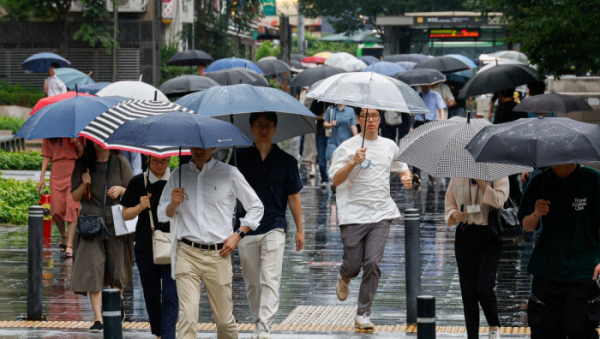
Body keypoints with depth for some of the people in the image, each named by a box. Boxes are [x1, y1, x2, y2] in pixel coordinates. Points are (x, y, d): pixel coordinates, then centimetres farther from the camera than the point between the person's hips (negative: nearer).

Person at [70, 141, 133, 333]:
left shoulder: (120, 163, 3)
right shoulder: (83, 164, 4)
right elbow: (75, 197, 6)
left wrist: (120, 190, -13)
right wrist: (84, 184, -13)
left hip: (116, 223, 0)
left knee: (117, 270, 7)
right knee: (92, 269, -11)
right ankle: (98, 318, -13)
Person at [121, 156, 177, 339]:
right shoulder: (138, 182, 4)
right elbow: (126, 214, 7)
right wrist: (140, 207, -12)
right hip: (145, 247, 2)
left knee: (170, 295, -11)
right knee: (151, 296, 10)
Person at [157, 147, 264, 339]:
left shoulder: (229, 174, 4)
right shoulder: (179, 175, 10)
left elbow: (256, 207, 10)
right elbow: (162, 215, 16)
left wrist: (238, 235, -1)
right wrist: (174, 203, -6)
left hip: (218, 255, -1)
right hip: (187, 253, 1)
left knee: (224, 319, 4)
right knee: (187, 315, -13)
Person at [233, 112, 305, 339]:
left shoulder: (286, 161, 4)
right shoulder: (241, 159, 6)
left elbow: (293, 197, 8)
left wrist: (300, 229, 8)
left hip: (274, 227, -2)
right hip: (246, 227, 2)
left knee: (270, 280, -13)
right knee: (251, 282, 10)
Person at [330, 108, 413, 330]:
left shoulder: (390, 146, 11)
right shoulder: (348, 147, -3)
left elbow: (402, 167, 28)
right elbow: (335, 180, -9)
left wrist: (407, 178, 5)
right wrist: (352, 162, -23)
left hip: (381, 214, 3)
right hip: (354, 214, -3)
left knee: (373, 263, -9)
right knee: (353, 265, -1)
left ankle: (363, 314, 1)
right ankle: (344, 279, 38)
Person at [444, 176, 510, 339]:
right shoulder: (458, 178, 9)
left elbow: (498, 200, -16)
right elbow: (449, 205, 17)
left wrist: (480, 181, -16)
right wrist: (454, 214, -5)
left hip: (490, 236, -4)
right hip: (465, 234, 4)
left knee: (484, 288, -16)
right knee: (468, 292, 3)